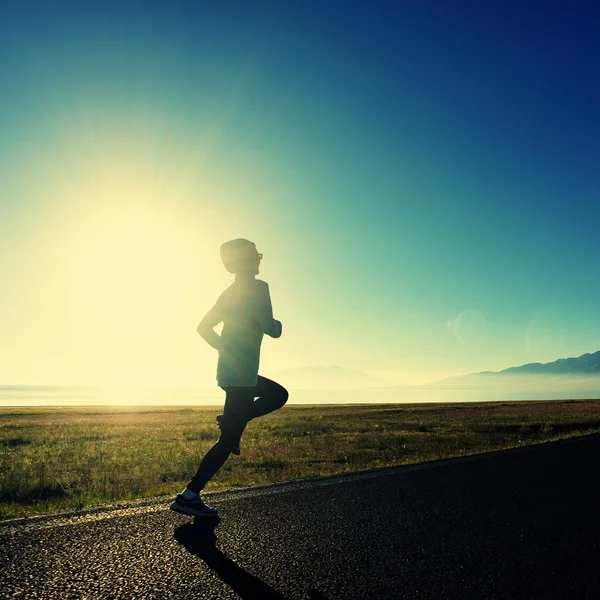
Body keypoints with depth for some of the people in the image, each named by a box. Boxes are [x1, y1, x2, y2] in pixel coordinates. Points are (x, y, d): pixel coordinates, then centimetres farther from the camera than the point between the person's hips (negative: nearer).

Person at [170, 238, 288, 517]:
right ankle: (189, 496, -3)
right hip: (241, 377, -9)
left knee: (279, 395, 26)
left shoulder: (229, 293, 14)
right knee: (228, 440, -4)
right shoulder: (258, 288, -11)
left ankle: (231, 421, 10)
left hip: (228, 372, 9)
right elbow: (269, 328, -20)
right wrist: (278, 324, 2)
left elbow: (204, 327, 18)